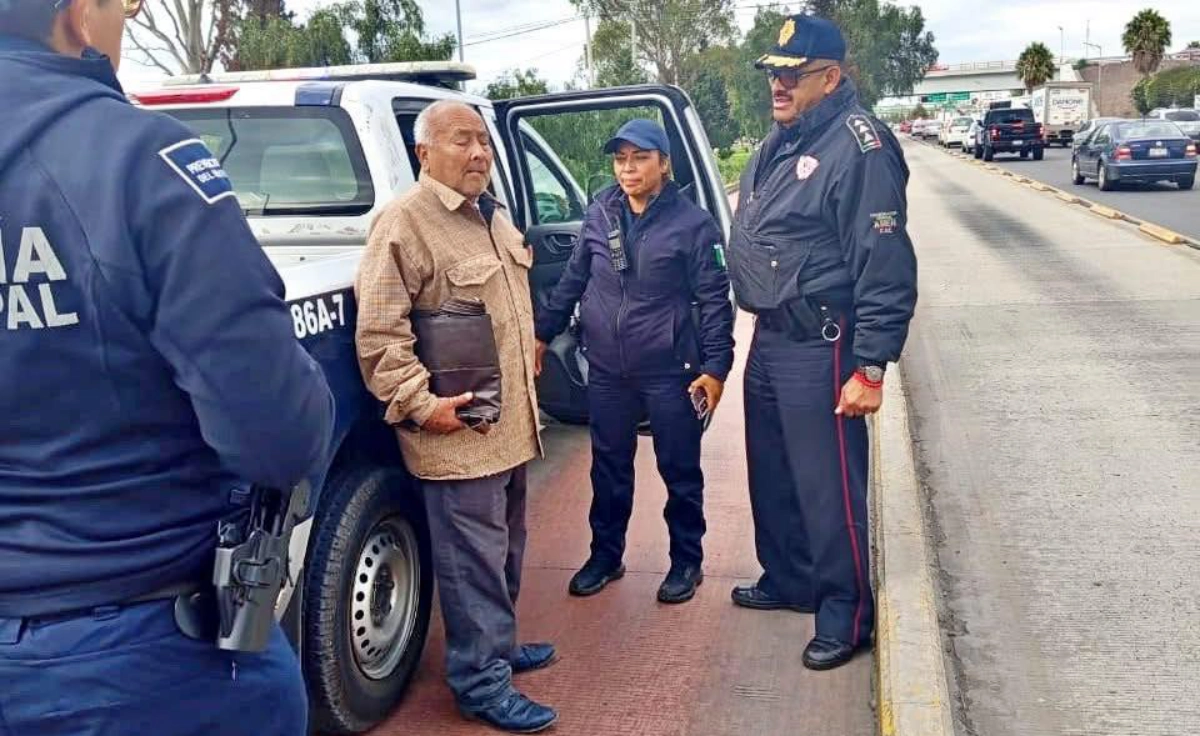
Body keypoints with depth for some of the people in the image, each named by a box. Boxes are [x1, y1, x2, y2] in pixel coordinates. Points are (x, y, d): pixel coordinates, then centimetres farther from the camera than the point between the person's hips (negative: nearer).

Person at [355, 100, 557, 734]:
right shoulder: (405, 222, -14)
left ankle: (498, 645, 36)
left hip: (509, 422, 9)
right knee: (474, 559, -1)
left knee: (504, 550, 20)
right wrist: (419, 404, -23)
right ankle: (482, 683, 11)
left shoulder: (490, 215, 14)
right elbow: (379, 332, -20)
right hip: (458, 430, -9)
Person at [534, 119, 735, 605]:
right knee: (609, 470, 15)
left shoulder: (692, 223, -8)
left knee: (680, 472, 9)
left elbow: (714, 300, -7)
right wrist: (544, 332, 14)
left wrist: (716, 366, -12)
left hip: (670, 372, -4)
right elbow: (572, 280, 14)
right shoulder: (599, 215, 4)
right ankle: (605, 556, 32)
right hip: (607, 372, 4)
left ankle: (686, 561, 27)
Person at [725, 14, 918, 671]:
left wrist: (870, 368, -22)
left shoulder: (857, 146, -16)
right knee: (771, 475, 19)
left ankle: (846, 616, 17)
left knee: (828, 488, 1)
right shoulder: (777, 145, 13)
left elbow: (886, 266, -20)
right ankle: (788, 579, 38)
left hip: (820, 350, -9)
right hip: (768, 341, 9)